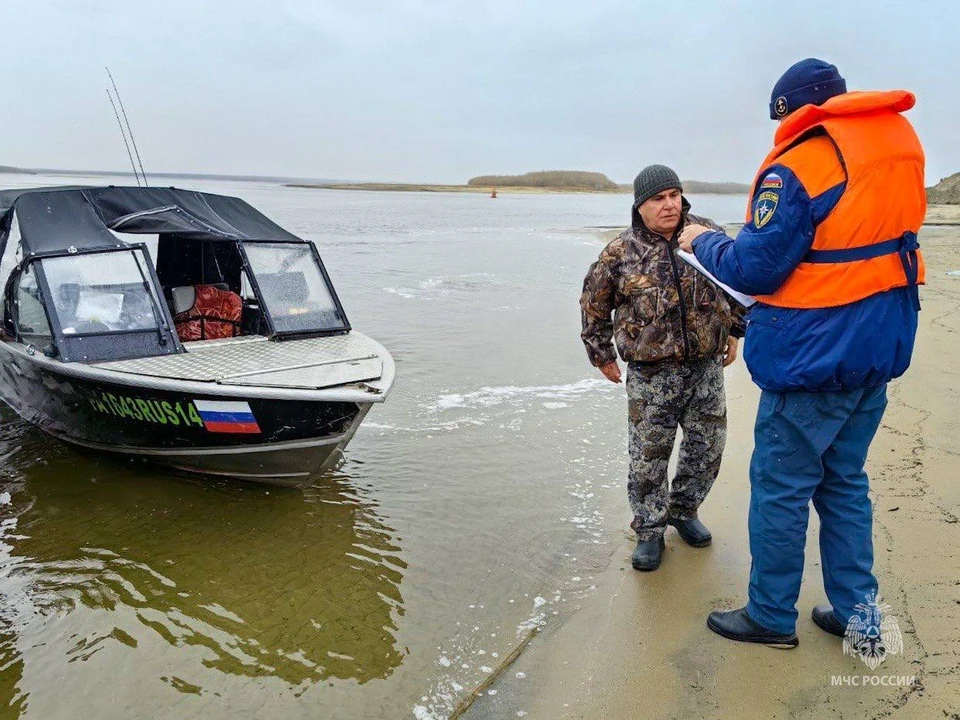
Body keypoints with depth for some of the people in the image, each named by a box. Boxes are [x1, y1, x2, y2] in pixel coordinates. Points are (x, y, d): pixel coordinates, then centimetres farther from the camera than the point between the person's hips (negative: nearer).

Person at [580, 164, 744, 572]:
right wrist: (602, 354, 9)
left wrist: (734, 331, 19)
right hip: (651, 373, -3)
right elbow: (594, 304, 6)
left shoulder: (707, 234, 1)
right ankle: (650, 530, 20)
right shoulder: (620, 253, -7)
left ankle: (683, 510, 36)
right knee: (648, 455, 1)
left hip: (706, 367, 3)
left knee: (707, 445, 12)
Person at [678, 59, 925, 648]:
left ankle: (771, 617, 19)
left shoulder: (800, 163, -17)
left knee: (780, 487, 5)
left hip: (816, 355, -8)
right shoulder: (901, 140, 8)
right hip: (881, 348, 8)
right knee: (844, 482, 18)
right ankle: (855, 614, 27)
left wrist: (703, 241, 0)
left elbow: (755, 270, -17)